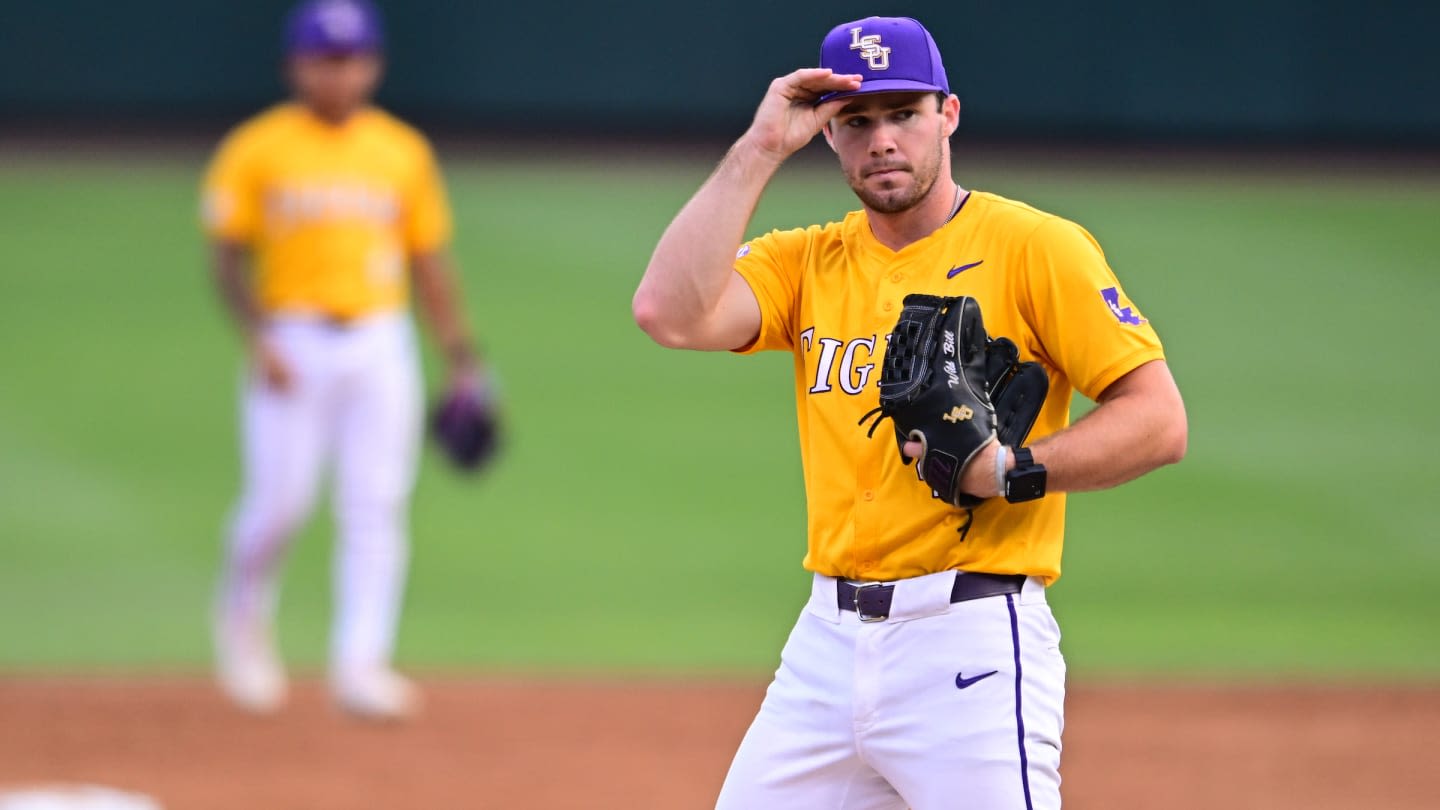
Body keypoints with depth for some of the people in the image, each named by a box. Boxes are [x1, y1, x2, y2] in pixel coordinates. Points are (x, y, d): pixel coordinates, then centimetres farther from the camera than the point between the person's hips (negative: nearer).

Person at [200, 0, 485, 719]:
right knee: (279, 499, -7)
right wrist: (258, 337, -14)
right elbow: (229, 256, 0)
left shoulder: (402, 150, 9)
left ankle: (360, 662, -4)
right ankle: (244, 619, 22)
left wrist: (461, 358, 7)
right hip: (292, 343, -3)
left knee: (377, 505, -5)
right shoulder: (257, 149, 0)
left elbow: (430, 262, 13)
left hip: (380, 344, 3)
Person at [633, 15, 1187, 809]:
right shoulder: (808, 261, 12)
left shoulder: (1033, 246, -3)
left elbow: (1159, 421, -7)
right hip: (826, 645, 6)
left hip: (970, 646, -6)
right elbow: (670, 312, -6)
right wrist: (760, 149, -3)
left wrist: (1012, 467, -21)